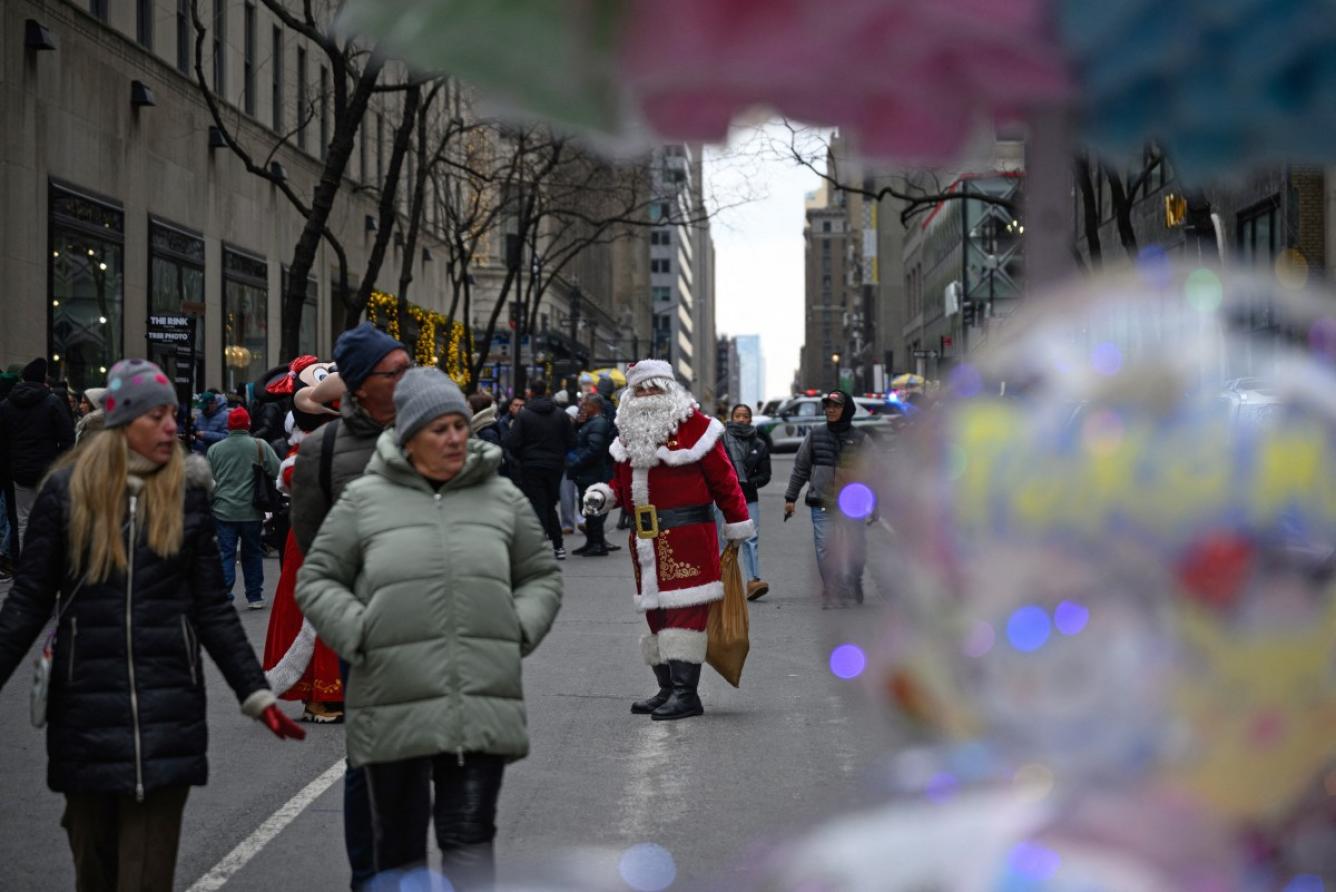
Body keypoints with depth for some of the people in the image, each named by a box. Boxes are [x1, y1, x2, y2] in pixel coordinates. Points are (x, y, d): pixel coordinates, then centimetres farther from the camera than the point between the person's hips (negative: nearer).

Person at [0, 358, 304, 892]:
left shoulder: (187, 490, 4)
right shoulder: (68, 489, 0)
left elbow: (212, 609, 7)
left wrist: (256, 695, 3)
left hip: (168, 710, 0)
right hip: (87, 710, 0)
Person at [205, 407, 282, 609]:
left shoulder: (214, 449, 1)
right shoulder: (260, 446, -7)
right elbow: (277, 471, -9)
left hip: (223, 510, 1)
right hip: (251, 510, -1)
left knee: (225, 554, 3)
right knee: (252, 553, 13)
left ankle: (223, 596, -8)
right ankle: (254, 597, 18)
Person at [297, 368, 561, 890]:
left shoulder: (502, 498, 10)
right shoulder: (364, 500, 4)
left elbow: (542, 577, 19)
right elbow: (316, 581, 7)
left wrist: (520, 631, 1)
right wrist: (360, 637, -8)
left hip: (484, 705, 1)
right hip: (395, 705, -1)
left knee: (470, 841, -2)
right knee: (400, 843, 10)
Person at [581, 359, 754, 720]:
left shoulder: (694, 426, -6)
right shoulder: (629, 433, 14)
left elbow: (723, 480, -3)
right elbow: (624, 482, 24)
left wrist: (737, 528, -1)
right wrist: (604, 495, 2)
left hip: (688, 539, -7)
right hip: (646, 540, 7)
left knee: (684, 610, -10)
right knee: (656, 613, 11)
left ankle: (685, 693, -9)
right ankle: (667, 690, 19)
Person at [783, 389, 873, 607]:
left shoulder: (860, 439, 4)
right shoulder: (815, 435, 7)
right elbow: (800, 467, 12)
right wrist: (790, 497, 9)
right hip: (821, 505, 0)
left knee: (855, 552, 2)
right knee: (826, 553, -5)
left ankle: (854, 588, 23)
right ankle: (831, 594, 1)